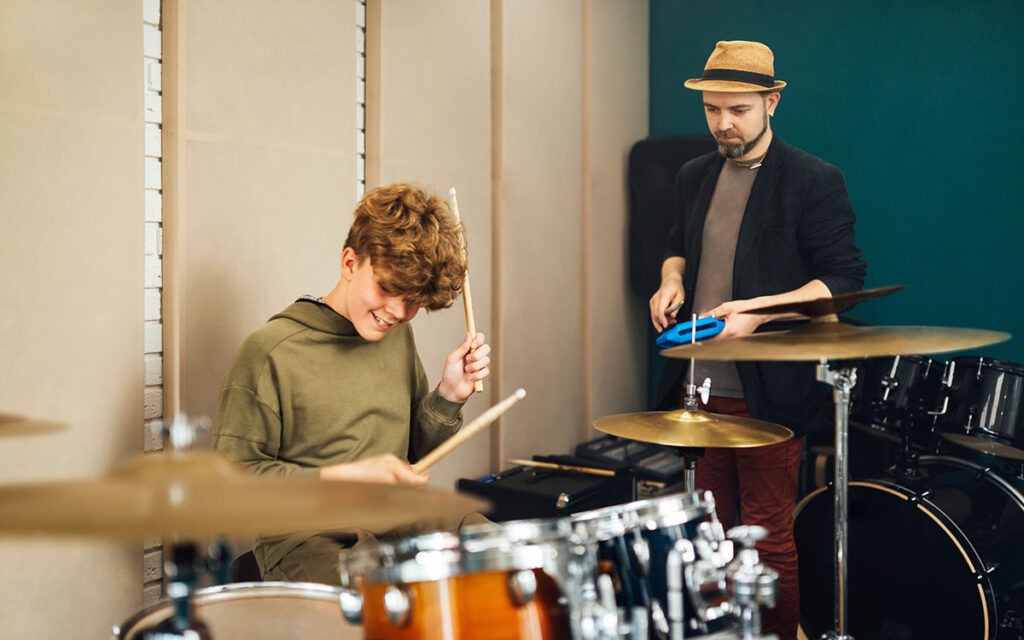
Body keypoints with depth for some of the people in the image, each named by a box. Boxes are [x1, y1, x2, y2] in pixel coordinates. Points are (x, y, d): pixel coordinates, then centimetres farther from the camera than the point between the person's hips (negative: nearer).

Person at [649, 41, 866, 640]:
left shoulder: (815, 181, -8)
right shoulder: (696, 176, 12)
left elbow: (844, 280, -10)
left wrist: (757, 309, -21)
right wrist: (672, 280, 4)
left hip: (769, 393, -6)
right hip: (700, 385, 6)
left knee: (768, 535, -2)